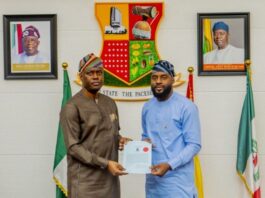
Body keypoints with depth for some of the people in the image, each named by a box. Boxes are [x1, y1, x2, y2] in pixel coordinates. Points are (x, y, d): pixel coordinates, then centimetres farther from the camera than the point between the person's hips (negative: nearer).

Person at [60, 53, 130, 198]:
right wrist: (105, 163, -19)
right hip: (85, 182, -6)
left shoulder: (110, 103, 11)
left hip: (109, 179, 6)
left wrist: (120, 140, -1)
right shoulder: (72, 108, -10)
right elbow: (73, 147, -14)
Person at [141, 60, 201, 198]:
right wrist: (144, 142, -1)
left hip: (177, 181, -6)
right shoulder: (147, 107, 12)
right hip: (153, 179, 6)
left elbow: (194, 145, -11)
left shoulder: (186, 107, -9)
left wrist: (169, 165, -22)